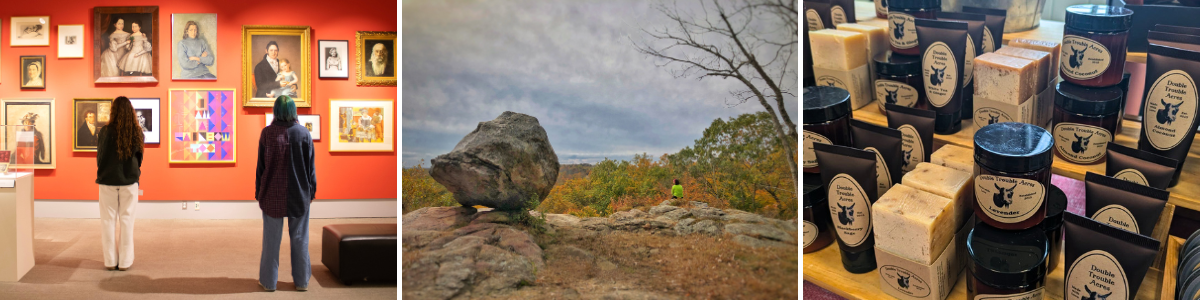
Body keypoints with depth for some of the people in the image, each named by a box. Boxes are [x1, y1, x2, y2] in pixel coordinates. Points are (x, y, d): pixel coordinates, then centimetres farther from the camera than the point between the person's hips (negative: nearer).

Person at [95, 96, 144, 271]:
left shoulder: (106, 131, -10)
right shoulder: (137, 133, -4)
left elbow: (99, 156, -1)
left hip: (108, 180, -1)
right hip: (129, 180, 1)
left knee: (108, 220, 7)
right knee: (127, 219, 6)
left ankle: (110, 260, 11)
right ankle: (125, 261, 8)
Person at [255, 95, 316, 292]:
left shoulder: (267, 133, -9)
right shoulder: (303, 133, -7)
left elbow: (261, 165, -3)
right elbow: (311, 166, -2)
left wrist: (258, 192, 7)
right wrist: (311, 190, 9)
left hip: (272, 194, 0)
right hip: (299, 194, 1)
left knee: (271, 239, 9)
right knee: (299, 238, 10)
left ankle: (269, 281, 17)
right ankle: (302, 281, 16)